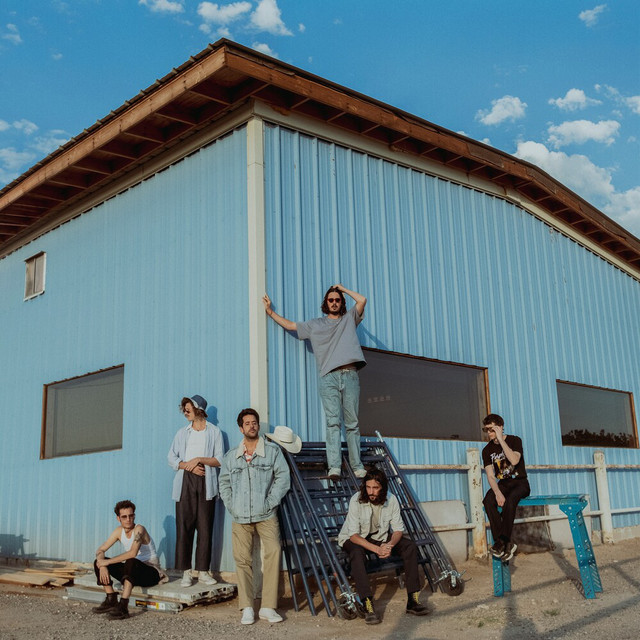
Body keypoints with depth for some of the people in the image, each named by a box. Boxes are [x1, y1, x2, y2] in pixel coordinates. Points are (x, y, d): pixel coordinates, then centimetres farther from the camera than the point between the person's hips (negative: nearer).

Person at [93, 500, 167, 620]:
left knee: (131, 562, -39)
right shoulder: (119, 530, 2)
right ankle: (111, 600, -6)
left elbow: (133, 553, -35)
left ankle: (123, 606, -39)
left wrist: (107, 562, -30)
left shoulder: (139, 529, -20)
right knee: (98, 562, -5)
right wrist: (102, 566, -19)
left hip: (151, 572, -7)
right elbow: (101, 550, 2)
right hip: (132, 570, 7)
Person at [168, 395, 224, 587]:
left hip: (206, 484, -2)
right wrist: (189, 466, -6)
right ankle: (186, 572, -1)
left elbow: (220, 460, 2)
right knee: (184, 526, -4)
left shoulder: (214, 432, 8)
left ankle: (203, 571, 3)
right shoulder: (182, 432, 16)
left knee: (205, 528, -2)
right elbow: (171, 458, 8)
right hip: (185, 483, 2)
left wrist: (199, 459, -9)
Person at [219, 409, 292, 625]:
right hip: (240, 517, 2)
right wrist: (230, 506, 5)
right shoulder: (231, 456, 14)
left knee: (273, 552, -16)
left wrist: (270, 502, -7)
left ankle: (268, 607, -9)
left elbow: (283, 478, 1)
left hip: (266, 515, -2)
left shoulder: (273, 451, 6)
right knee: (243, 560, 1)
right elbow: (224, 483, 18)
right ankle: (247, 608, 10)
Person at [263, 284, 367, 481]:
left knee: (352, 423, -1)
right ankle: (334, 467, -22)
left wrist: (343, 289, 18)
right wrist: (270, 311, 28)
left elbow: (362, 300, 6)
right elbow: (290, 325, 27)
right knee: (333, 422, -13)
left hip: (350, 376, 0)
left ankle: (357, 466, -1)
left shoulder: (349, 319, 20)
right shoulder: (315, 325, 23)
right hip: (329, 377, 0)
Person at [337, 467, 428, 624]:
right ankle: (368, 606, -41)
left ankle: (413, 600, -15)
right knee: (357, 553, -38)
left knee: (410, 546, -17)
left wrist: (390, 545, -32)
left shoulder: (391, 500, -15)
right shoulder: (356, 500, -26)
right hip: (355, 539, -4)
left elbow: (398, 529, -9)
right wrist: (377, 549, -39)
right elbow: (354, 535, -27)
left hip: (381, 537, 4)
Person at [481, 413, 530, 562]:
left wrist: (501, 440, -21)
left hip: (520, 483, -3)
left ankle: (502, 541, -36)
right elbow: (490, 476, -3)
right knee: (488, 501, -30)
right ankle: (507, 544, -31)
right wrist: (497, 492, -22)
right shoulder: (487, 450, 6)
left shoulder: (514, 440, -3)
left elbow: (514, 460, -23)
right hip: (502, 484, 3)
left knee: (510, 499, -37)